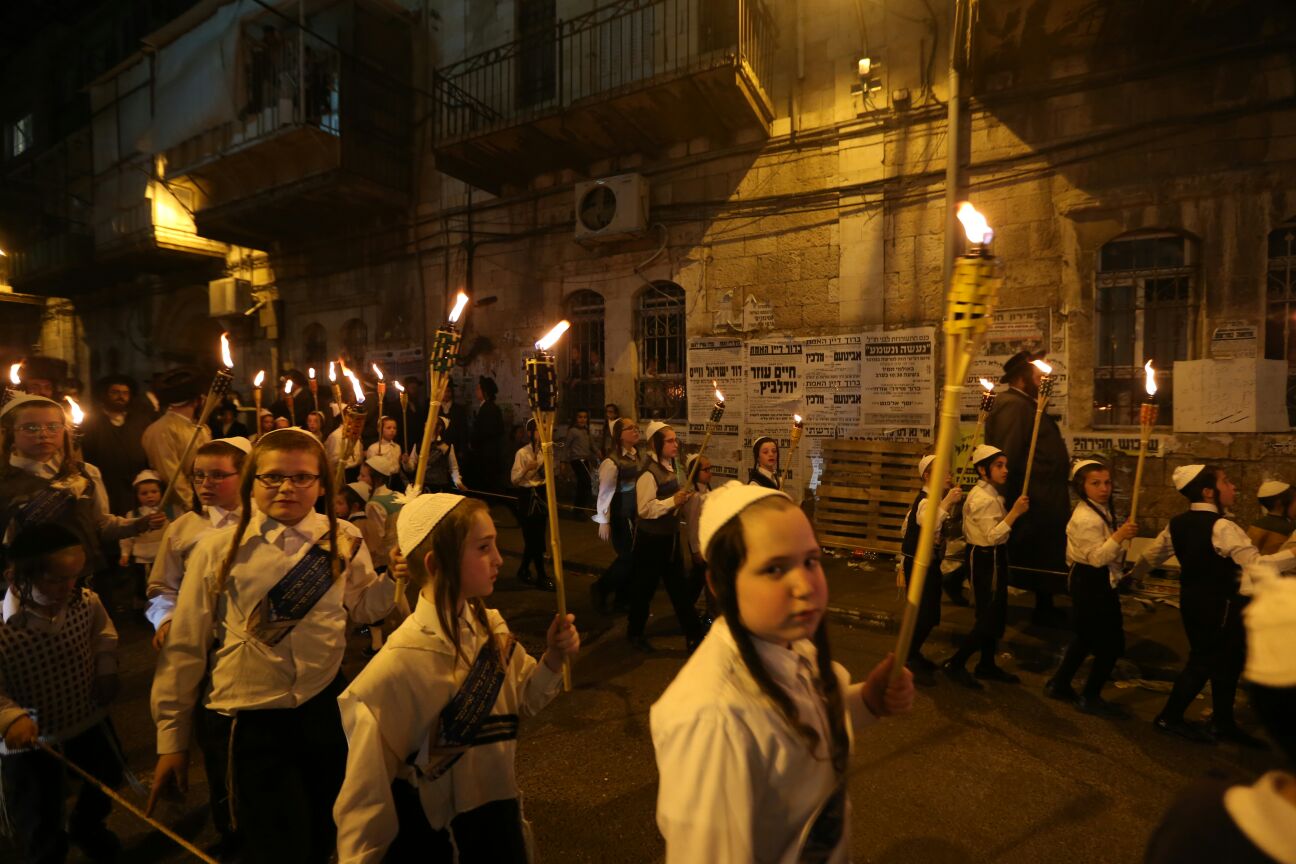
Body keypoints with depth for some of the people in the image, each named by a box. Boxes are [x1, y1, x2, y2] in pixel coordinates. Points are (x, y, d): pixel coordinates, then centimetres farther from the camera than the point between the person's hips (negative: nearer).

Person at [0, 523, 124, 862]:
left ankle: (84, 826, 62)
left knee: (107, 780, 31)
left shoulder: (86, 601, -17)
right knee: (42, 837, 13)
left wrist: (107, 669, -4)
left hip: (89, 720, 5)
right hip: (31, 742, -5)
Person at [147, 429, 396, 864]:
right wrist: (171, 740, 3)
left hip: (328, 709, 3)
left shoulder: (344, 540, -4)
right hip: (252, 720, -2)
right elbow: (185, 648, -2)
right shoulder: (218, 550, -8)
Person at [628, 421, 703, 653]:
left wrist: (682, 498, 7)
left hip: (670, 536, 8)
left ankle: (693, 636, 20)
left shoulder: (670, 467, 7)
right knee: (645, 586, 8)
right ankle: (635, 632, 29)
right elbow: (644, 509, -25)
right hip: (651, 539, -8)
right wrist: (673, 501, -27)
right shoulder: (649, 473, -21)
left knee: (679, 586, 12)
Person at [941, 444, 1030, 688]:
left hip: (992, 557, 10)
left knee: (996, 614, 17)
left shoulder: (990, 493, 11)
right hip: (986, 559, -10)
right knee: (989, 617, -5)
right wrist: (1015, 512, -28)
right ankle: (955, 663, 6)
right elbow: (992, 536, -28)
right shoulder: (983, 498, -21)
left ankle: (987, 665, 30)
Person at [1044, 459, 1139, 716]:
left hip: (1097, 581, 11)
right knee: (1112, 643, -2)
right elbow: (1097, 557, -28)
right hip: (1093, 583, -11)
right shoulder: (1086, 517, -24)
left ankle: (1059, 684, 31)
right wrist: (1119, 536, -36)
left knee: (1088, 636, 19)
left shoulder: (1102, 510, 8)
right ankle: (1090, 697, 13)